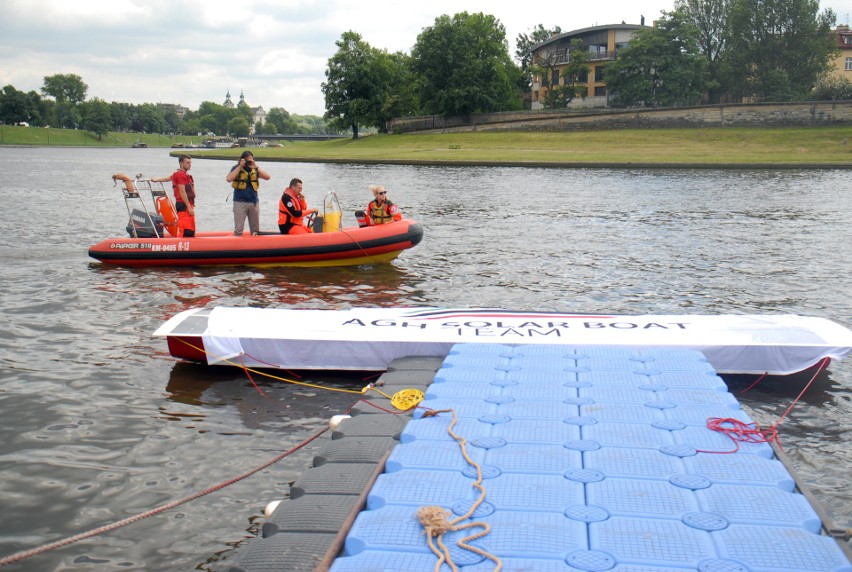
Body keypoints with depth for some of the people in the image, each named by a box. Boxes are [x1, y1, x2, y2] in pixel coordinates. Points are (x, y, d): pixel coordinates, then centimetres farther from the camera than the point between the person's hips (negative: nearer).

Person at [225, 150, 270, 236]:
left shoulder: (255, 169, 9)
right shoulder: (237, 168, 0)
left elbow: (267, 177, -4)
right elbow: (229, 179, -18)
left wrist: (256, 167, -12)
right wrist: (240, 166, -15)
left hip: (254, 202, 4)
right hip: (240, 202, -4)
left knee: (255, 229, 11)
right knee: (238, 229, -4)